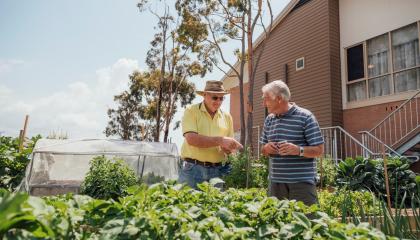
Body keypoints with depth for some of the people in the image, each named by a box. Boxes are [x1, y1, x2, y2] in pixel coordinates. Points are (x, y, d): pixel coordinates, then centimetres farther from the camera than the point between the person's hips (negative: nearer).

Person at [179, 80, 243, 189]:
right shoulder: (191, 111, -3)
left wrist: (229, 148, -10)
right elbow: (191, 139, -18)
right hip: (193, 168, -4)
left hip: (216, 171, 4)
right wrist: (220, 140, -22)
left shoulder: (227, 116, 10)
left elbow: (229, 145, 14)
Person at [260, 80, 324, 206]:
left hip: (301, 182, -5)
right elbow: (263, 149, 18)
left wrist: (298, 150, -24)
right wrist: (266, 148, -5)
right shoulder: (269, 119, 11)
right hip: (275, 182, 5)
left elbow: (319, 150, -7)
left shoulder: (305, 117, -6)